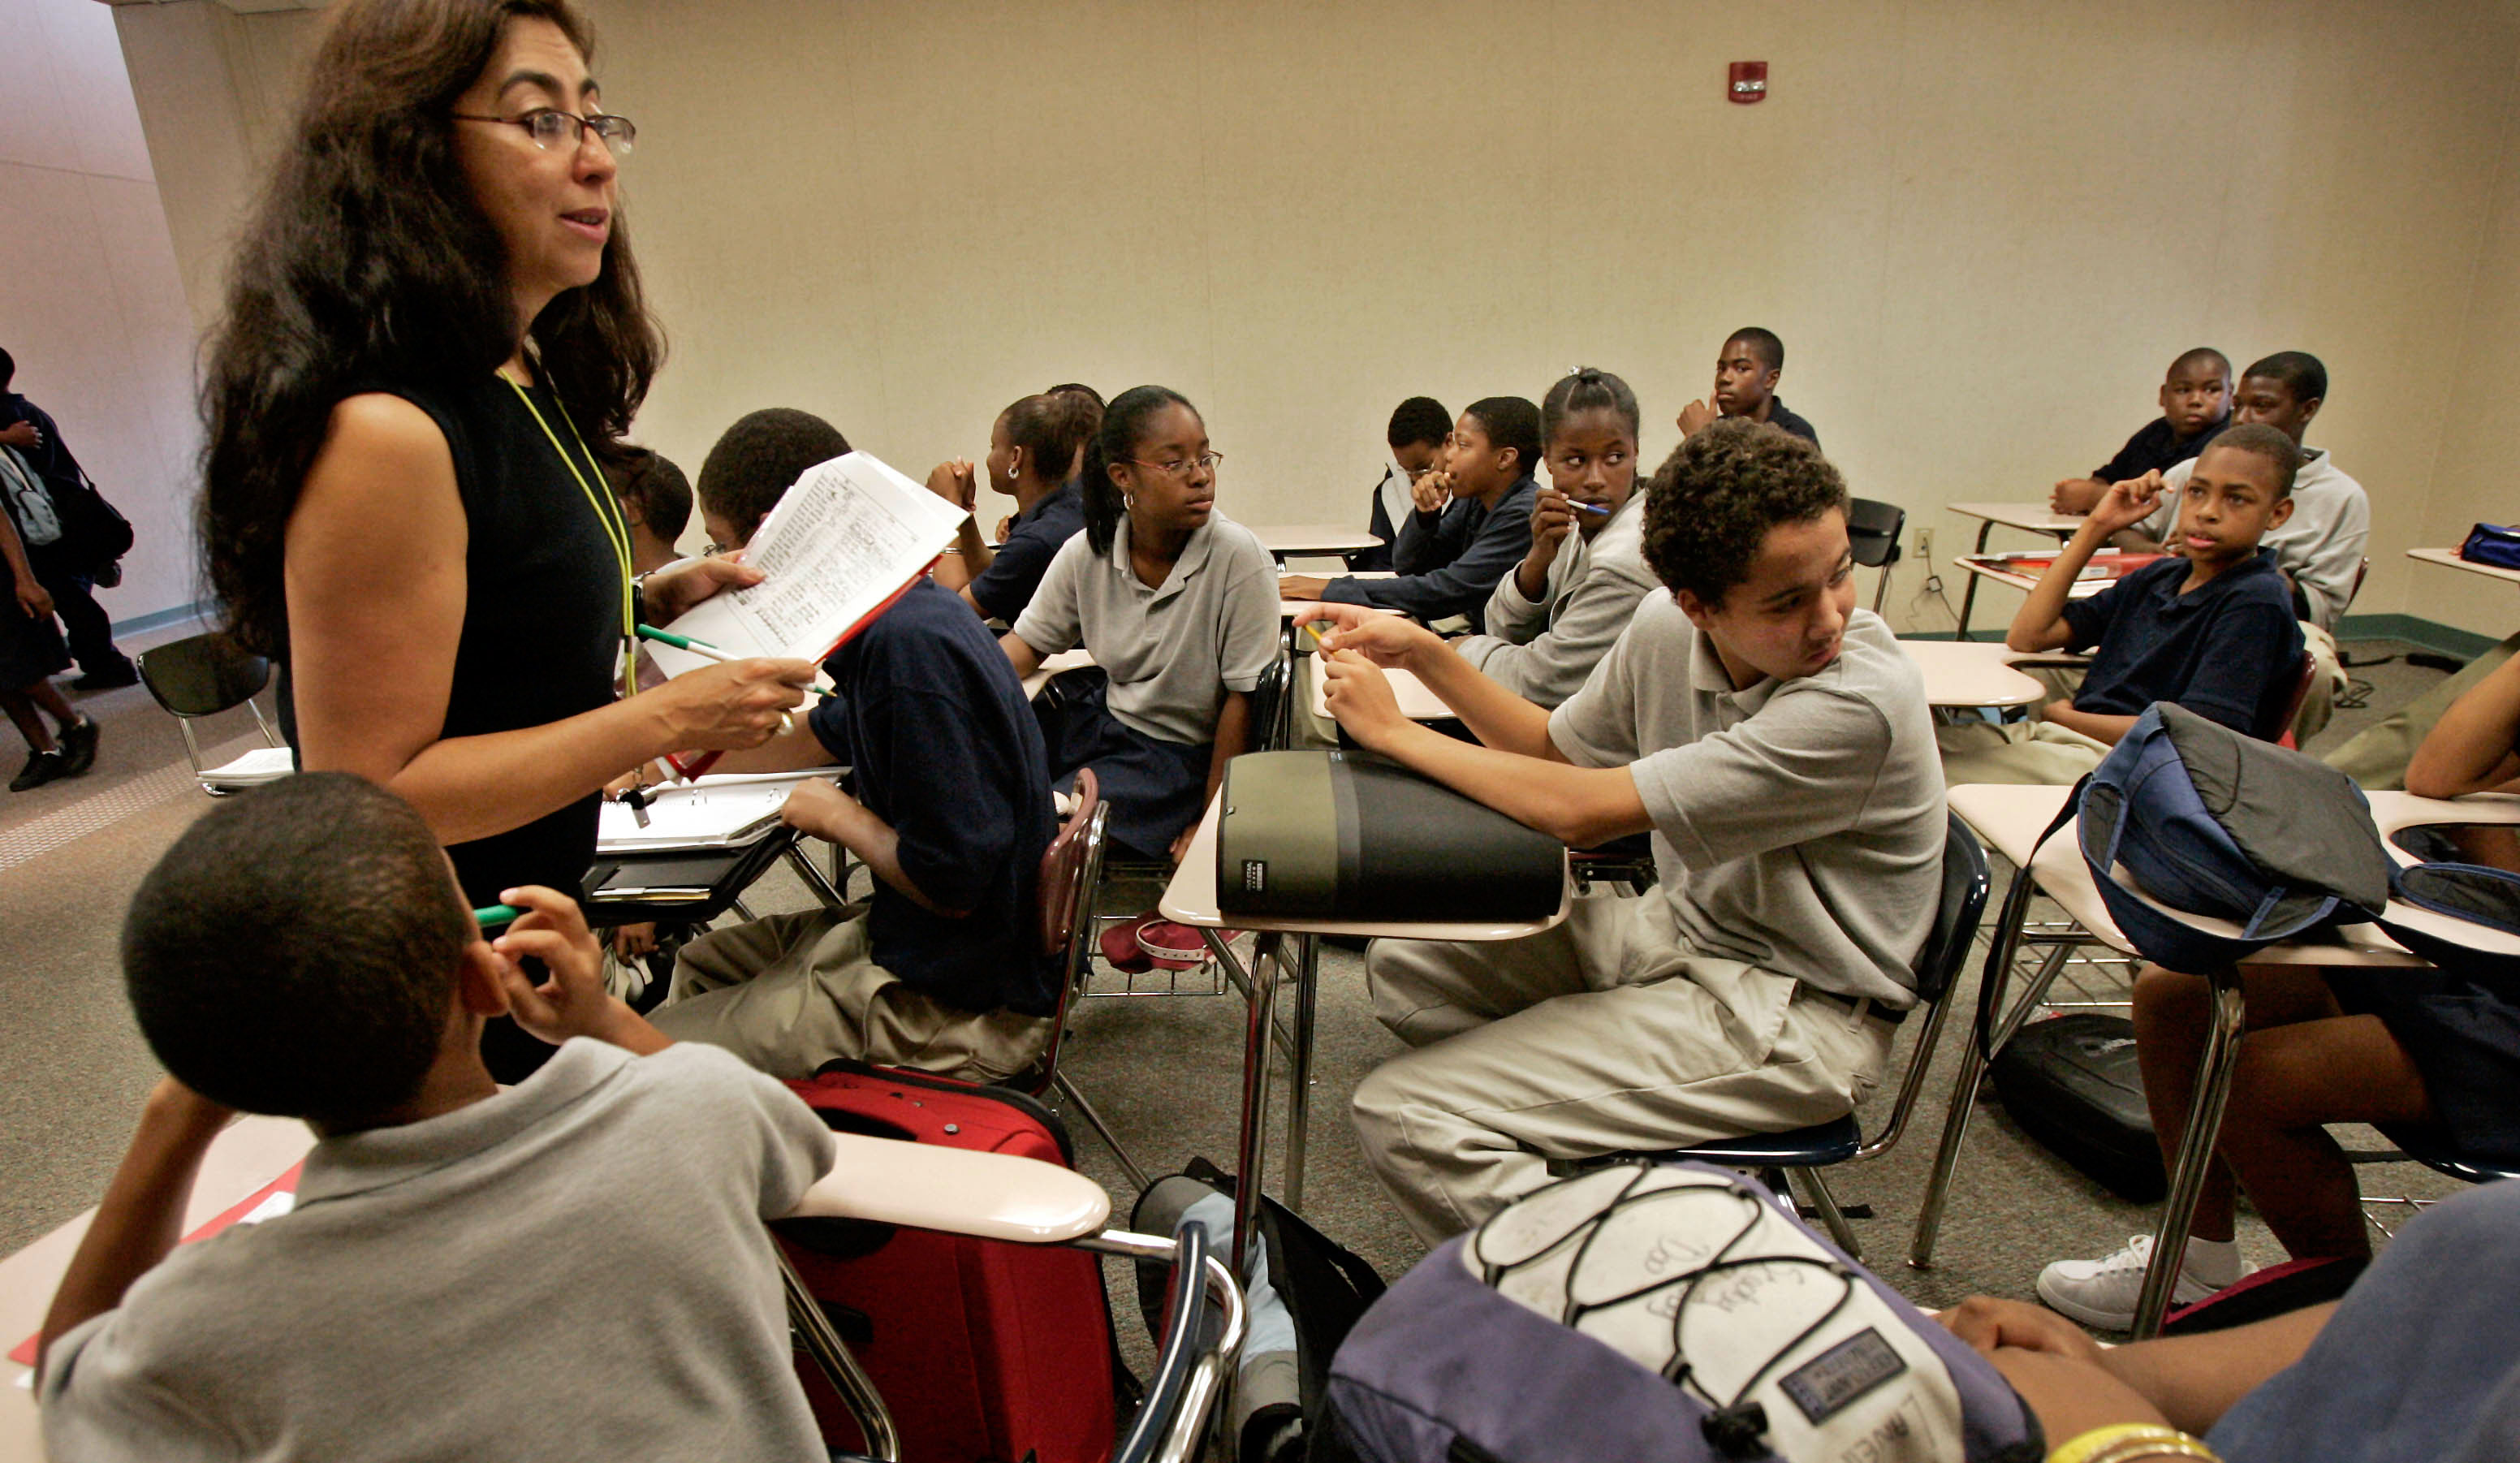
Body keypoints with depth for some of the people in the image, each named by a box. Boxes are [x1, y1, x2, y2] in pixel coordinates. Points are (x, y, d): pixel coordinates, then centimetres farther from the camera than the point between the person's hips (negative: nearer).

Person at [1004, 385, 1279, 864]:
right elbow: (1029, 642, 6)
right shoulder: (1089, 551, -6)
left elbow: (1243, 700, -16)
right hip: (1102, 715, 5)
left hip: (1181, 749, -5)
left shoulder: (1239, 558, -20)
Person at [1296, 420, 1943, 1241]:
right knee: (1404, 966, 10)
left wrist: (1393, 731, -17)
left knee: (1401, 1116, -16)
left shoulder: (1861, 700, -29)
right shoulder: (1668, 627, -7)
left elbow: (1581, 812, -29)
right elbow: (1558, 750, 10)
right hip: (1684, 926, 8)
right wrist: (1422, 652, -2)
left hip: (1792, 1011, -8)